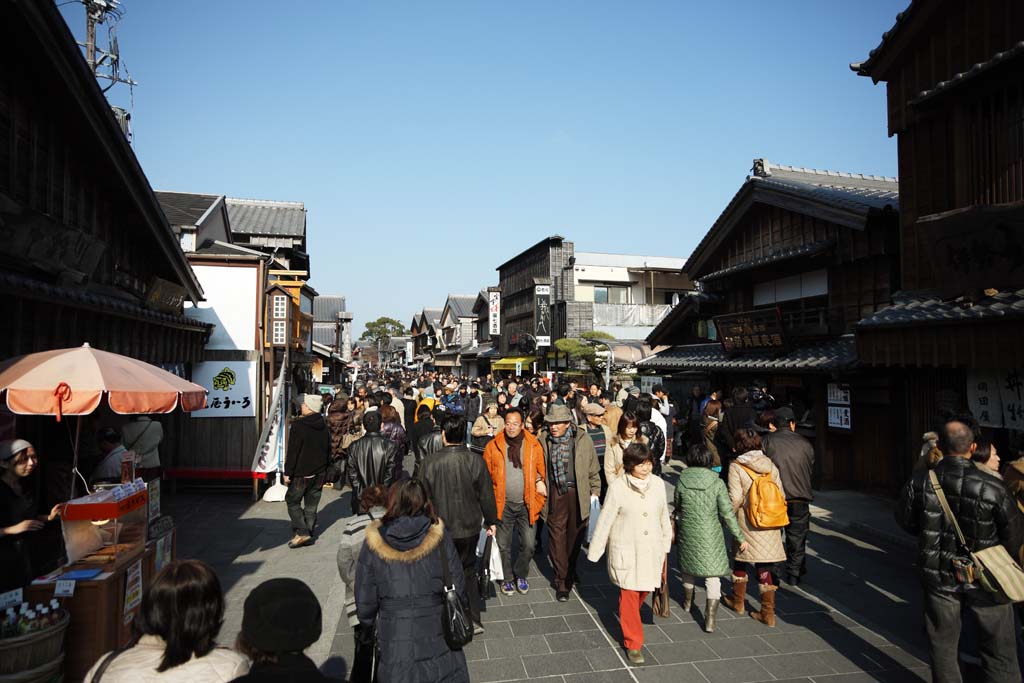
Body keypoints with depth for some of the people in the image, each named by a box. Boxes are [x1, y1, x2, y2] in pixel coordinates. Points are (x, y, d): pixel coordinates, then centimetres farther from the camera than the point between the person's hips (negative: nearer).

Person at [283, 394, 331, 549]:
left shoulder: (298, 426, -15)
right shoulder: (324, 427, 6)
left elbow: (292, 452, -15)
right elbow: (328, 450, 13)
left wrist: (288, 472, -9)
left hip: (302, 473, -6)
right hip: (319, 472, 6)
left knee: (292, 501, 6)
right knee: (311, 504, 12)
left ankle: (302, 532, -5)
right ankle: (309, 534, 15)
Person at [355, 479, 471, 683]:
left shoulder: (372, 546, -10)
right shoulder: (441, 540, -12)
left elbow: (364, 604, -4)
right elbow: (458, 592, -7)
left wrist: (371, 627, 16)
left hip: (395, 649, 0)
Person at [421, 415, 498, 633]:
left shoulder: (430, 462, -15)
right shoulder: (475, 460, -12)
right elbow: (486, 494, -4)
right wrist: (491, 521, 11)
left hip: (439, 530, -1)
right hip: (469, 527, 1)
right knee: (468, 573, 17)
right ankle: (473, 621, 20)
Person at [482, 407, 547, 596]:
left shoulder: (533, 445, -4)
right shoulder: (493, 446, -5)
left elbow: (542, 472, 1)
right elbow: (486, 476, -1)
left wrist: (538, 501, -6)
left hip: (526, 504, 0)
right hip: (503, 504, 0)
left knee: (529, 545, 2)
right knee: (504, 546, 11)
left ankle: (520, 575, 29)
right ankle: (508, 579, 33)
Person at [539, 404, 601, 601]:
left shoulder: (582, 439, -1)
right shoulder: (543, 441, 0)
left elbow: (593, 469, 7)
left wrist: (595, 491, 6)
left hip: (578, 494, 1)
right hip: (555, 495, 0)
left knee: (575, 536, 14)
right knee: (557, 537, 1)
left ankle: (570, 572, 36)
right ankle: (562, 582, 12)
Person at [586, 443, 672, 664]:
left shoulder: (658, 484, -5)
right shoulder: (618, 487, -16)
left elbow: (664, 516, 8)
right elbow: (605, 520, -10)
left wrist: (666, 544, 16)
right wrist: (595, 551, -4)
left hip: (651, 550, 4)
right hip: (626, 551, -4)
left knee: (644, 590, 18)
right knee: (629, 595, 3)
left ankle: (629, 618, 48)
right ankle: (633, 643, 20)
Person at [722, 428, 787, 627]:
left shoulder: (736, 467, -12)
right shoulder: (770, 465, 1)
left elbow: (735, 499, -16)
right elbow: (781, 494, 3)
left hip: (747, 523, -3)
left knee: (740, 560, 17)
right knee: (764, 566, 9)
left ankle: (738, 601, 33)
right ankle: (768, 613, 11)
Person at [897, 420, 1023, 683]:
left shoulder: (921, 481, -15)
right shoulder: (992, 488, -21)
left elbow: (905, 520, 0)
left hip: (940, 575, 2)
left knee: (943, 644, 17)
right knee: (999, 651, 14)